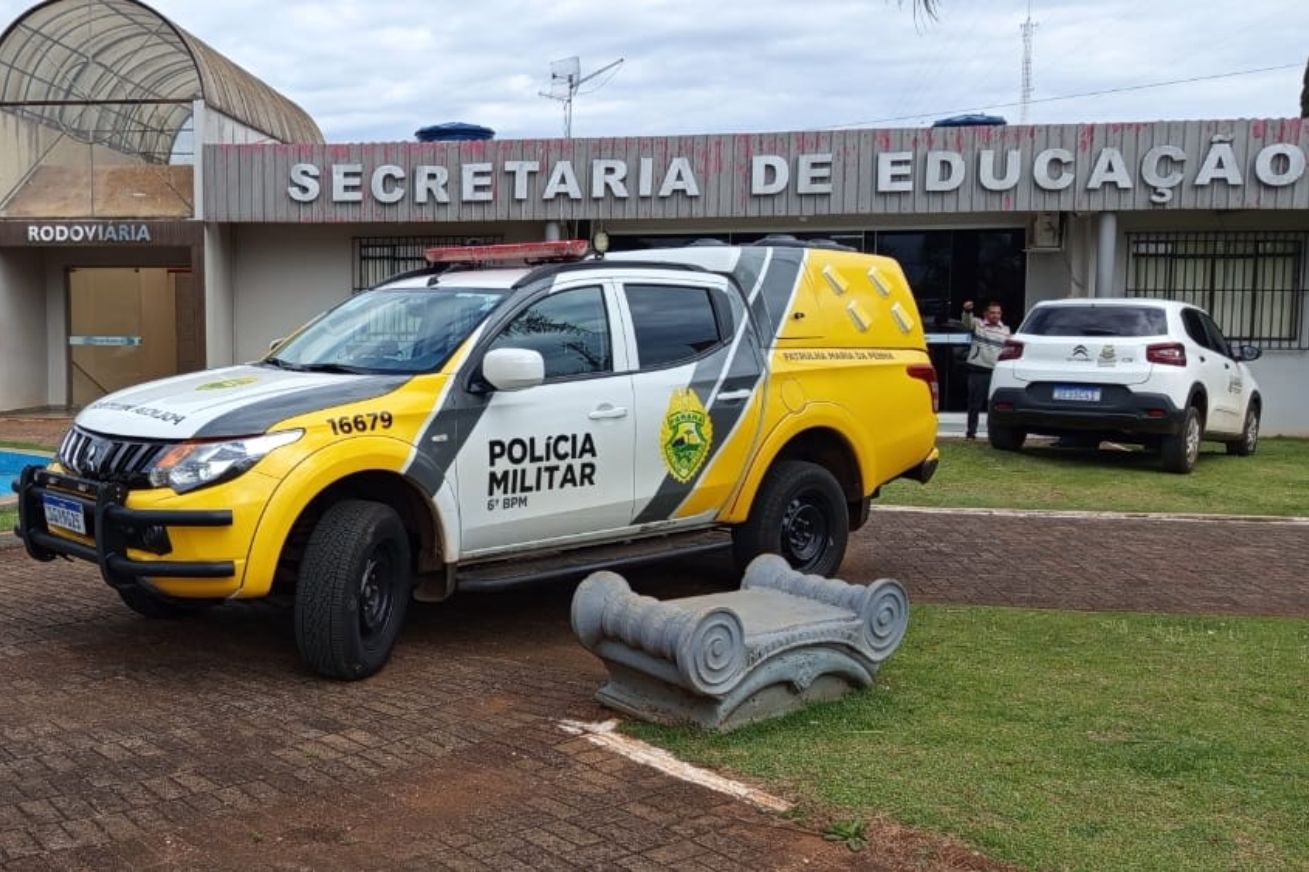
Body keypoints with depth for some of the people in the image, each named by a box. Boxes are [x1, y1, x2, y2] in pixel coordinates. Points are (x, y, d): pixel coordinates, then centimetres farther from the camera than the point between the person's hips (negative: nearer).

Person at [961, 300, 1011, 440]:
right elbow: (967, 323, -17)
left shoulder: (1005, 330, 14)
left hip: (996, 371, 3)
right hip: (977, 370, -3)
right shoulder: (977, 324, 4)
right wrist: (967, 311, -39)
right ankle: (971, 432, 8)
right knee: (975, 403, 1)